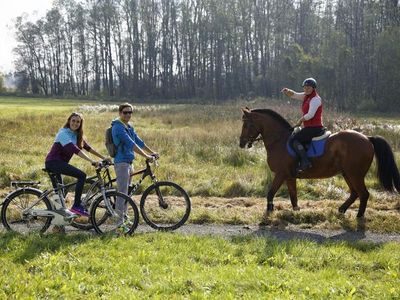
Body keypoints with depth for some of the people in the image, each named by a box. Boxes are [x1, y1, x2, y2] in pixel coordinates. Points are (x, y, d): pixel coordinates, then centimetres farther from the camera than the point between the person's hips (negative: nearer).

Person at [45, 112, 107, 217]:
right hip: (53, 162, -10)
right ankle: (76, 206, -21)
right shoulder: (64, 133, -16)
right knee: (82, 175, -20)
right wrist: (91, 161, -35)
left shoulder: (76, 135, 11)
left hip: (58, 163, 10)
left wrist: (103, 158, 10)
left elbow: (88, 148, 15)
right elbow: (74, 149, -28)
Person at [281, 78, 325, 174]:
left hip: (315, 127, -10)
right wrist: (287, 91, -2)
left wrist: (300, 121, -6)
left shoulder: (315, 99, -13)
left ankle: (305, 162, -29)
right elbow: (293, 95, 20)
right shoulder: (306, 96, 14)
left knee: (294, 140, -21)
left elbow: (310, 115, -21)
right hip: (309, 127, 10)